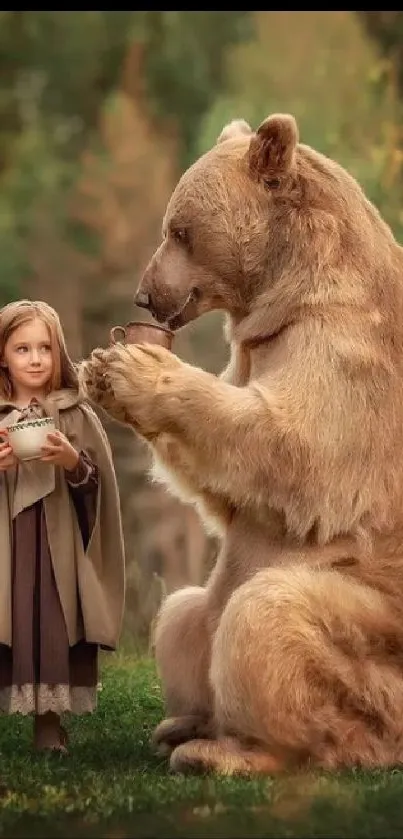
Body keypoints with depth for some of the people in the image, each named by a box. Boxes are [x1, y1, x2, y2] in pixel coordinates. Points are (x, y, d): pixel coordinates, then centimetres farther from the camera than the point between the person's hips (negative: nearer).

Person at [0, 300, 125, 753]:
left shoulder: (77, 416, 5)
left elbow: (97, 485, 2)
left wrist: (73, 463, -16)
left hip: (58, 544, 0)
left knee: (53, 627, -3)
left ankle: (49, 721, 6)